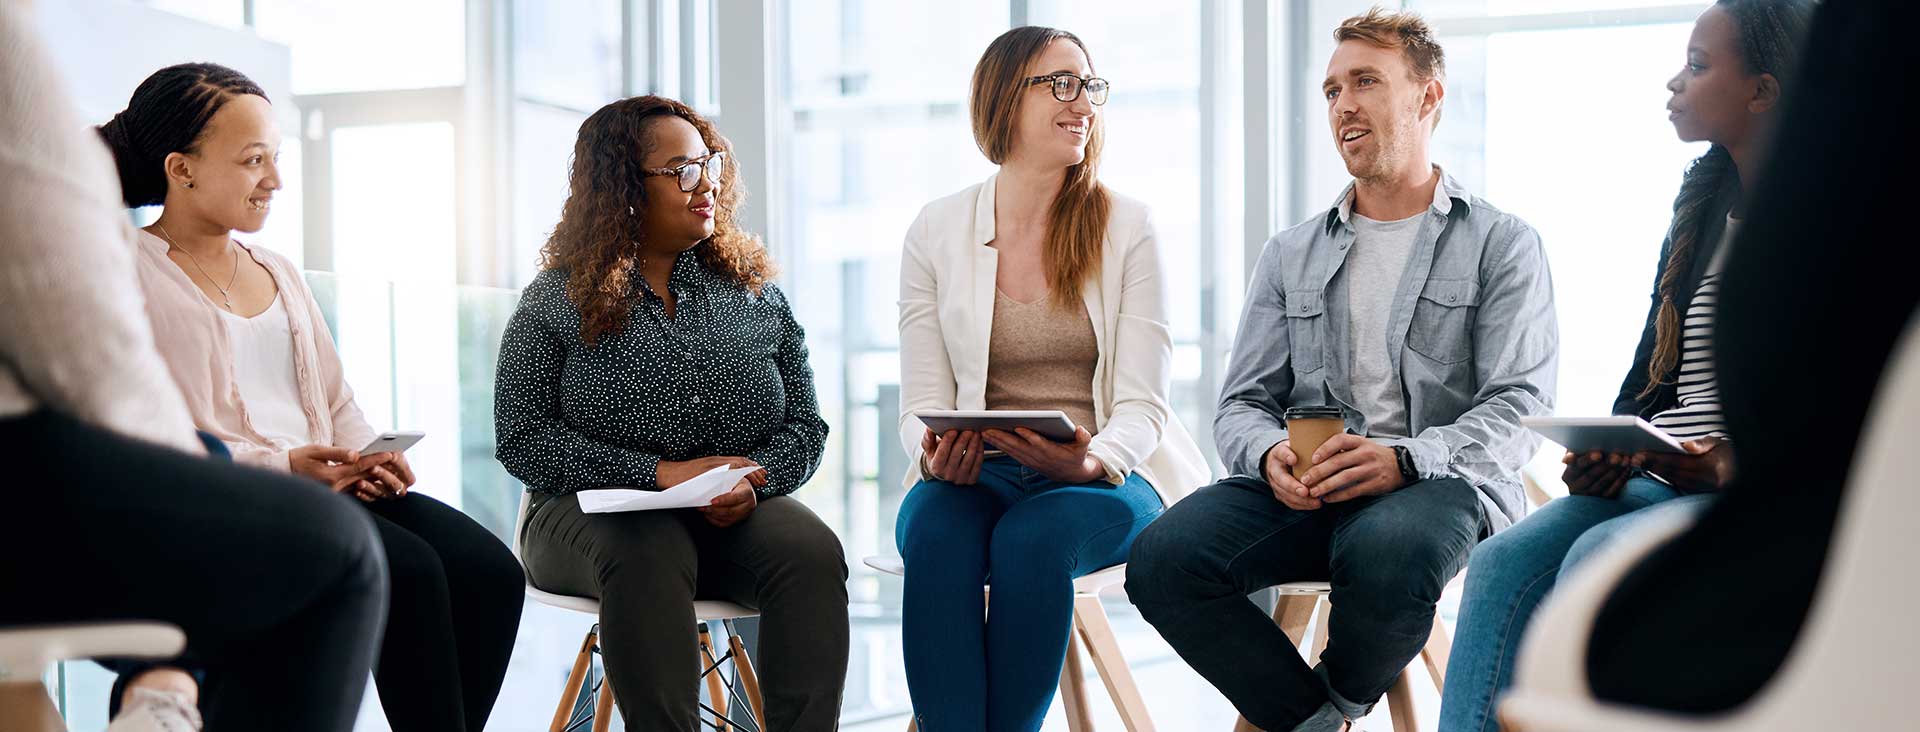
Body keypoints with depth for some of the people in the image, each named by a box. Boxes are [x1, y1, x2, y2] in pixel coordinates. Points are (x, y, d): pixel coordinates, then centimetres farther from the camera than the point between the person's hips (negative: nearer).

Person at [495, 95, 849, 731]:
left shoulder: (754, 290, 12)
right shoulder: (557, 301, 3)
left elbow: (806, 427, 10)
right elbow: (523, 440, -5)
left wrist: (753, 480, -14)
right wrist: (659, 474, -16)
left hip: (739, 514, 3)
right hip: (592, 512, -2)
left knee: (812, 551, -29)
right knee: (648, 553, -37)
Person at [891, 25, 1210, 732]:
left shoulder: (1128, 227, 3)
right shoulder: (935, 231, 7)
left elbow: (1141, 405, -3)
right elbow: (922, 403, 5)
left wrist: (1092, 461, -24)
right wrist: (935, 456, -19)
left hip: (1105, 477, -1)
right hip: (974, 478, 1)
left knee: (1031, 539, -34)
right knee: (934, 533, -32)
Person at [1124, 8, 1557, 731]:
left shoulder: (1502, 243, 9)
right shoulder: (1290, 254, 21)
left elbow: (1520, 408, -3)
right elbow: (1242, 405, 15)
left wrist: (1404, 457, -22)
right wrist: (1270, 454, -11)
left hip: (1441, 482, -3)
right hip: (1304, 493, 3)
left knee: (1390, 550, -39)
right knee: (1163, 557, -26)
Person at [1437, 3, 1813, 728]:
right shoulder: (1705, 205, 17)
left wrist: (1734, 465, -22)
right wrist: (1609, 452, -1)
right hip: (1659, 478, 7)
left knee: (1599, 558, -30)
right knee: (1503, 562, -16)